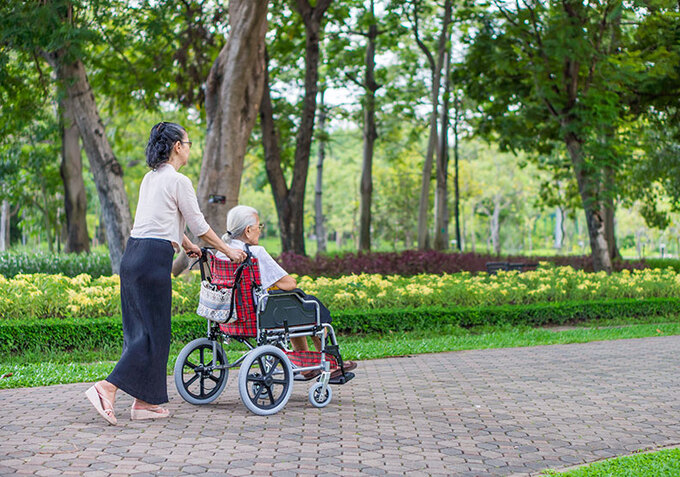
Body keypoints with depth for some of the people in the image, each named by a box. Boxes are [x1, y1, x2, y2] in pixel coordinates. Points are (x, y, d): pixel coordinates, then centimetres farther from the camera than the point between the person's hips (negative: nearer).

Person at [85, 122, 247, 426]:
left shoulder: (150, 178, 18)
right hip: (153, 260, -9)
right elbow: (199, 225, -3)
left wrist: (187, 246, 41)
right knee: (153, 334, -4)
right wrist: (228, 251, 9)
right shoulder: (178, 181, -8)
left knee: (141, 330, 11)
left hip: (132, 257, 9)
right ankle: (107, 388, -13)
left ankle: (143, 402, 14)